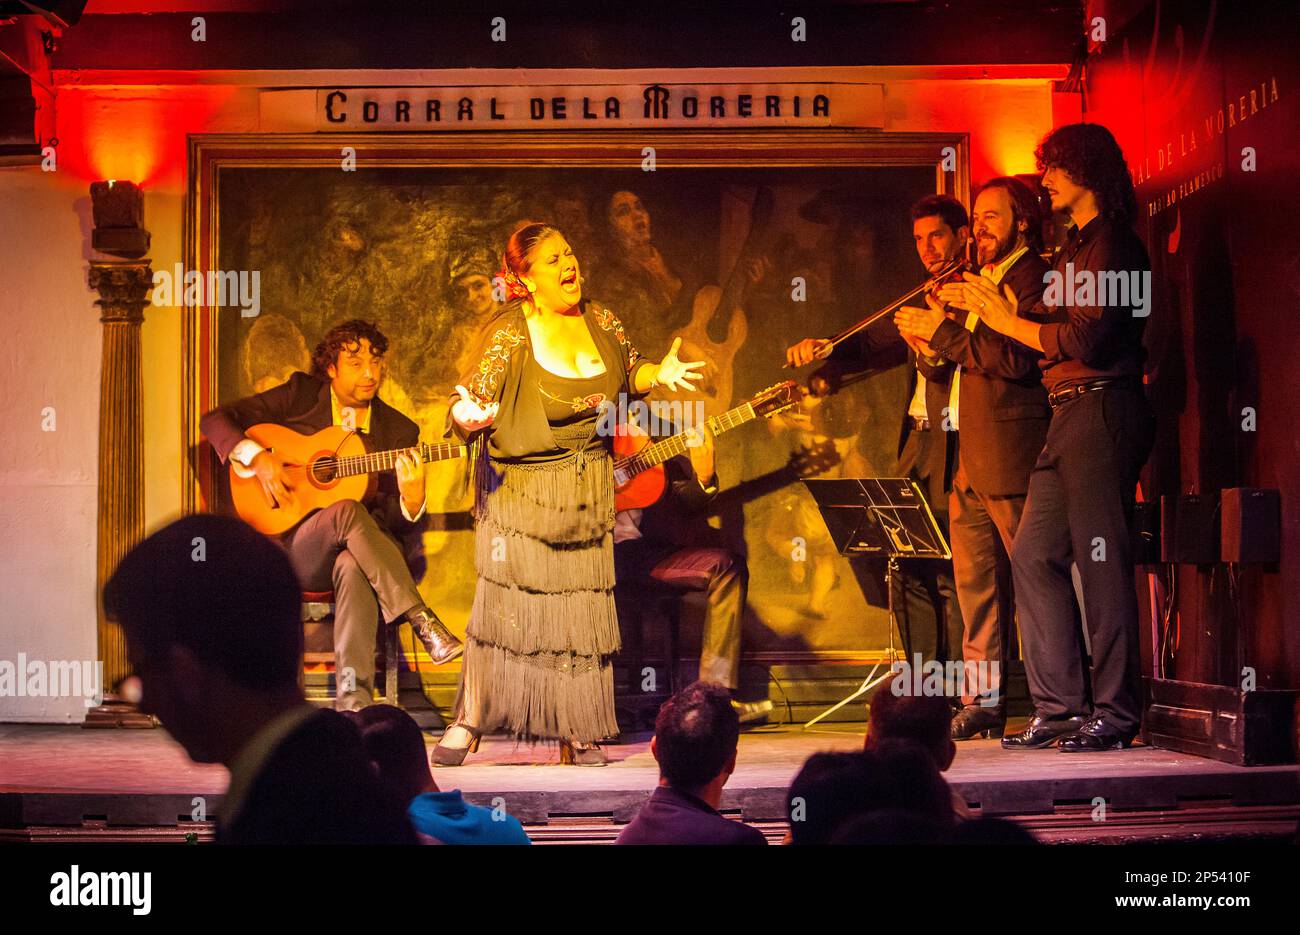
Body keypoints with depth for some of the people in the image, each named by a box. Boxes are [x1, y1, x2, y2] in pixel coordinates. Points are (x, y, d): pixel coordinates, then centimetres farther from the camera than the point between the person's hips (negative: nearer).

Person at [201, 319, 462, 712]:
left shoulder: (399, 431, 8)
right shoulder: (300, 395, 5)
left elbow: (391, 524, 5)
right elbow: (216, 420, 3)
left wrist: (411, 501, -19)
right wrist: (258, 458, -14)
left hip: (353, 552, 1)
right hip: (290, 547, -1)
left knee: (354, 567, -38)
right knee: (348, 511, -35)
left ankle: (354, 697, -45)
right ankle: (423, 621, -37)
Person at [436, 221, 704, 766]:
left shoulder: (598, 320, 3)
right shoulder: (510, 336, -12)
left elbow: (628, 375, 17)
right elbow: (473, 405, -16)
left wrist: (658, 373, -3)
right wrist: (466, 415, -38)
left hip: (588, 491, 5)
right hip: (521, 491, -4)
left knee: (581, 606, 4)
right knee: (506, 603, -7)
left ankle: (575, 732, 12)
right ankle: (468, 721, 7)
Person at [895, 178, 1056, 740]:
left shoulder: (1032, 278, -8)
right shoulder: (982, 279, 21)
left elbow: (1017, 359, -21)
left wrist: (945, 333, -17)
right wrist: (932, 333, 5)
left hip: (1010, 456, -10)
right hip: (969, 457, 10)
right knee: (974, 578, 11)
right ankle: (982, 700, 17)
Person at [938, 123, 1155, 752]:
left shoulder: (1113, 245, -8)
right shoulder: (1074, 251, 22)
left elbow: (1086, 339, -18)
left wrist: (1011, 323, -7)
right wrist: (984, 306, 14)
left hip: (1103, 411, -10)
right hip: (1068, 417, 10)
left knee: (1101, 560, -9)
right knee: (1034, 557, 7)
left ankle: (1116, 712, -4)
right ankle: (1058, 707, 11)